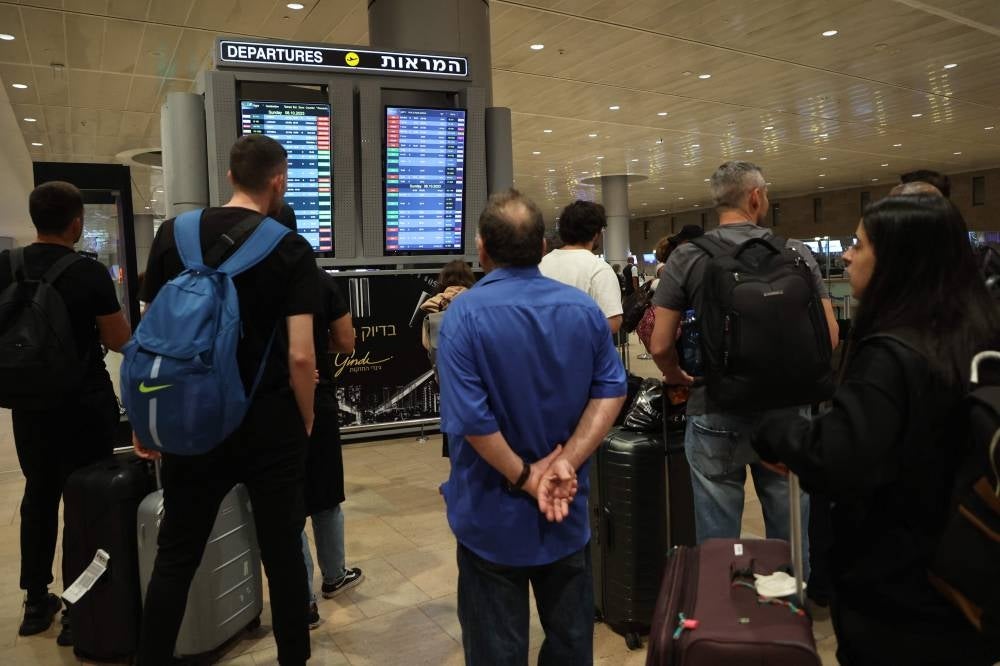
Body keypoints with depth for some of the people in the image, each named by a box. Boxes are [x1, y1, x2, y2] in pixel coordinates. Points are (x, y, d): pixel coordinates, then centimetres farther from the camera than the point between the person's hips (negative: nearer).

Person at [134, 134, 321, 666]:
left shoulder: (172, 235, 1)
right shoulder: (291, 250, -8)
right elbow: (300, 356, -14)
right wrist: (306, 420, 2)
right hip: (271, 425, -2)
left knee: (175, 556, 15)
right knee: (282, 553, 11)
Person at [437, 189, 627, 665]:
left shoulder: (465, 313, -17)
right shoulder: (584, 308, -2)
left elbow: (470, 418, -24)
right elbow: (611, 390, -7)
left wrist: (523, 478, -12)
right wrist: (566, 463, -13)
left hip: (493, 517, -4)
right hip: (568, 511, 4)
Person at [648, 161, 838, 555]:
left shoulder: (687, 258, -5)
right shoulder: (796, 253, 0)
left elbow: (660, 345, -7)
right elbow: (830, 338, -2)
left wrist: (678, 378, 13)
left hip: (716, 417, -1)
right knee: (791, 544, 17)